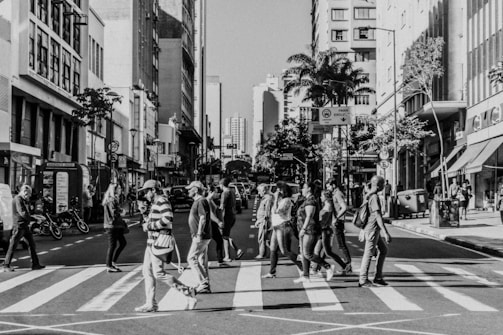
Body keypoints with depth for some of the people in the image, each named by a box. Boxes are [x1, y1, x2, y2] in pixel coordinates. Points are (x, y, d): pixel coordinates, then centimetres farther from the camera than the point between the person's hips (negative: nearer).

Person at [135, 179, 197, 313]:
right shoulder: (155, 203, 17)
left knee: (159, 273, -10)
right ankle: (150, 304, 14)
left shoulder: (162, 202, -14)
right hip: (151, 242, 10)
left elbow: (168, 219, -27)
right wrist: (147, 223, 9)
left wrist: (149, 225, -18)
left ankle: (188, 291, -4)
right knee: (147, 272, 10)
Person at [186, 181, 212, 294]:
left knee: (191, 259, -9)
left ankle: (204, 283, -8)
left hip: (201, 237, -10)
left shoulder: (201, 201, -14)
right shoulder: (197, 201, 17)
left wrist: (198, 235, -23)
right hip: (200, 237, 10)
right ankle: (204, 286, 14)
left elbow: (203, 218, -21)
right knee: (202, 261, 10)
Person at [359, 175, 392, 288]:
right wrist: (386, 233, -24)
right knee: (368, 254, -2)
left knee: (383, 250, 14)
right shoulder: (374, 197, -18)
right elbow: (378, 216, -23)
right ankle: (363, 280, 7)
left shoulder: (368, 195, 12)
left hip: (370, 228, 10)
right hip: (372, 229, -10)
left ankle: (378, 278, 16)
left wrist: (363, 230, 26)